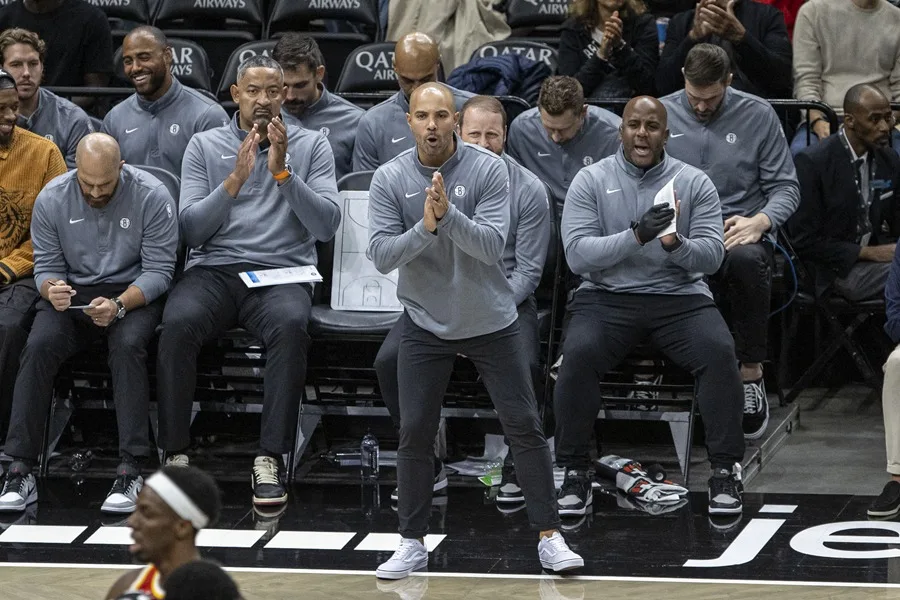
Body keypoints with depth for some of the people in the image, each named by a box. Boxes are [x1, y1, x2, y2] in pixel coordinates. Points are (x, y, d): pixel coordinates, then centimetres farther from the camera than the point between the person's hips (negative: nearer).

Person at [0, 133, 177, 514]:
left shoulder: (151, 197, -10)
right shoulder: (51, 199, -2)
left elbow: (159, 269, -10)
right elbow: (46, 266, 4)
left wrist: (119, 305, -27)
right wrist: (52, 290, -22)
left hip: (133, 293, -2)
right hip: (71, 293, 2)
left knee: (128, 344, -34)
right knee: (39, 346, -27)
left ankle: (130, 471, -32)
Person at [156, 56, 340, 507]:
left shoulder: (311, 146, 13)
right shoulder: (205, 146, 14)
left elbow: (326, 226, 0)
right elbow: (190, 229, 3)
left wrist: (283, 172, -10)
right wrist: (236, 178, -9)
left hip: (281, 272, 0)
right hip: (213, 269, 1)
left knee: (291, 325, -37)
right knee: (178, 322, -33)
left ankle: (270, 459, -33)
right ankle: (176, 455, -24)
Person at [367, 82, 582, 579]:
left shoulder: (488, 169, -12)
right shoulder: (390, 179, -8)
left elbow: (491, 245, -21)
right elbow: (381, 256, -14)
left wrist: (448, 215, -36)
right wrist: (424, 227, -31)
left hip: (491, 323, -1)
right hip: (424, 325, 1)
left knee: (524, 426, -1)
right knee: (414, 433, -1)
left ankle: (549, 538, 8)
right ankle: (412, 544, 11)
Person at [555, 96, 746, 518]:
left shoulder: (694, 183, 6)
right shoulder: (591, 181, 3)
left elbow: (712, 256, -2)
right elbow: (577, 254, -9)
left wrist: (676, 244, -24)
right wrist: (636, 236, -23)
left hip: (679, 297, 1)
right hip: (606, 297, -1)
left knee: (719, 352, -28)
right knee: (579, 355, -30)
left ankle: (726, 470, -16)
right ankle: (574, 471, -16)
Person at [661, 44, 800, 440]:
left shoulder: (758, 116, 8)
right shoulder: (661, 113, 10)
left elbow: (786, 187, 8)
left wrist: (759, 221, -14)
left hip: (739, 232, 0)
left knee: (745, 259, -40)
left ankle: (751, 374, -25)